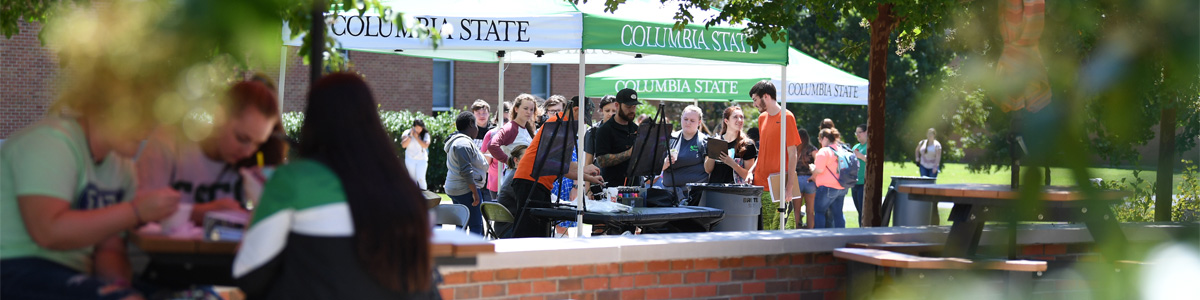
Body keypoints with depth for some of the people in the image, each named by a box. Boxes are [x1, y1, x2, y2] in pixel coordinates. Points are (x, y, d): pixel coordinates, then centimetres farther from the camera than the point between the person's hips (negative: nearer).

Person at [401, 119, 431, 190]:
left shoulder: (425, 134, -5)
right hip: (410, 159, 2)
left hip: (422, 160, -2)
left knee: (420, 179, -13)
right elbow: (403, 145, -12)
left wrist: (416, 137, -19)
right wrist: (410, 136, -18)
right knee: (412, 179, 7)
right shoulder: (407, 133, -2)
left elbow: (425, 146, -19)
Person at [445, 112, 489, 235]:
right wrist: (475, 192, -21)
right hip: (466, 190, -11)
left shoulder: (455, 141, 19)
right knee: (476, 226, -11)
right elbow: (466, 171, -22)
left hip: (454, 190, 11)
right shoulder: (463, 143, -16)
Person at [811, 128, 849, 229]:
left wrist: (813, 176, 2)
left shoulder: (824, 151, -13)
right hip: (842, 188, 7)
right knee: (838, 213, 10)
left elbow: (819, 169, -19)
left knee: (819, 211, 4)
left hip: (828, 186, -7)